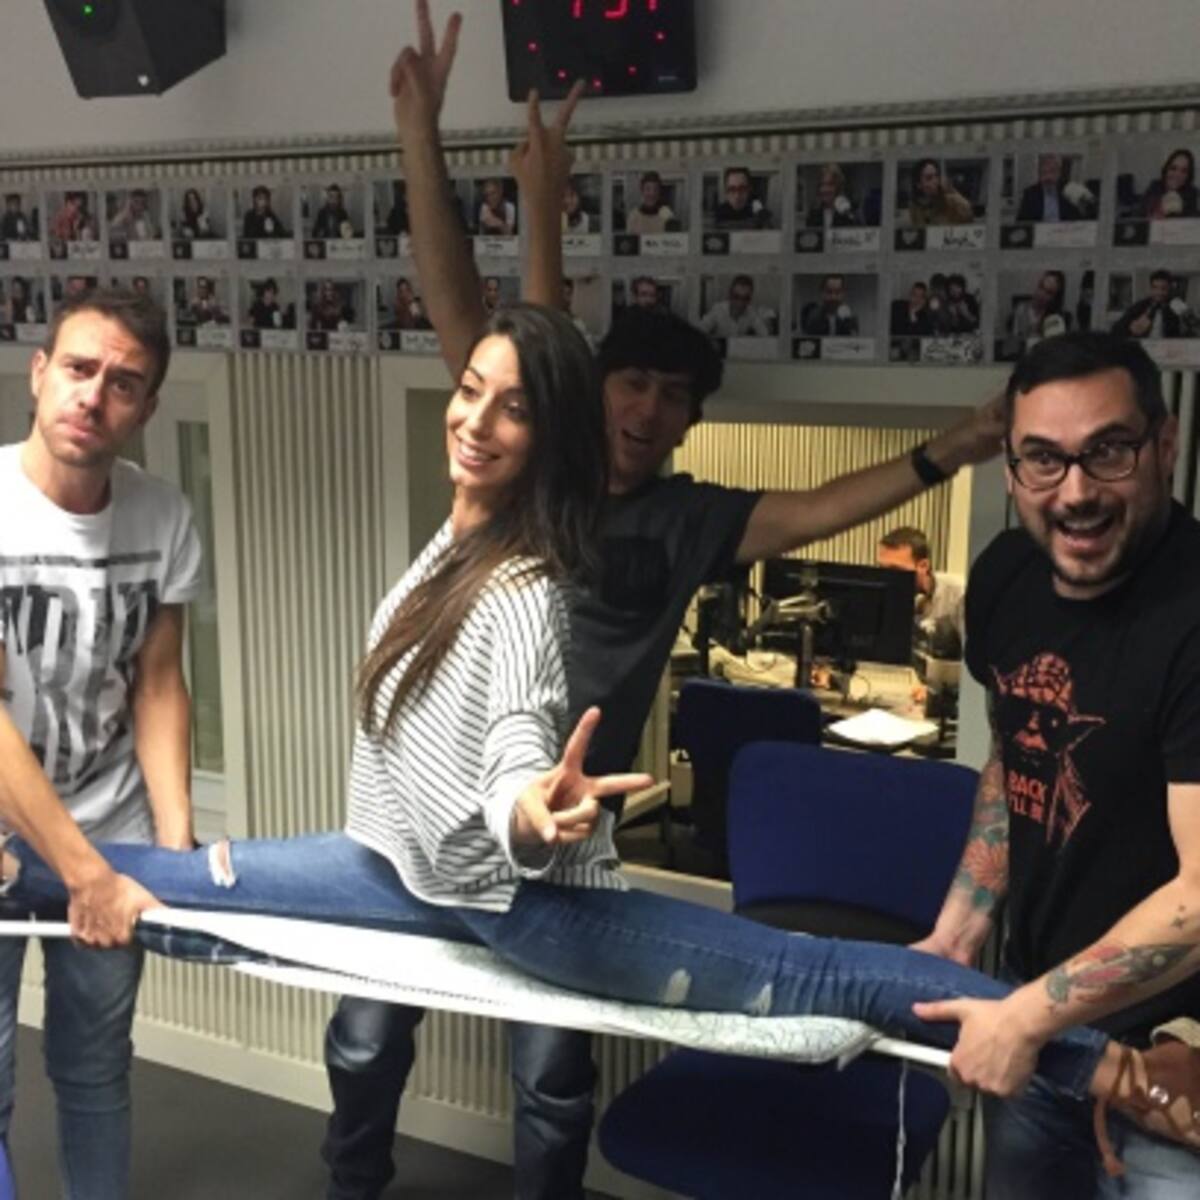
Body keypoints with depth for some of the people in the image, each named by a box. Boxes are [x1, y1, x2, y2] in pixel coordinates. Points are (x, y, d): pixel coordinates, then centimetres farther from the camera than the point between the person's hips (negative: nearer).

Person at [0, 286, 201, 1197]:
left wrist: (176, 844, -7)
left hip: (112, 836, 3)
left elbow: (158, 686, 1)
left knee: (97, 1066, 15)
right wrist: (84, 874, -21)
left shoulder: (163, 518, -7)